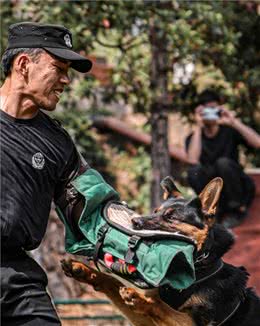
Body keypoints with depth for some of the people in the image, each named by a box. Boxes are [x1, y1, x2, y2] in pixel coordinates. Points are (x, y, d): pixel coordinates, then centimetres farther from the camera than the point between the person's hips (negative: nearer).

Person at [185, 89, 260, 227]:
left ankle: (238, 209, -11)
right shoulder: (194, 138, 1)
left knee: (222, 163, -29)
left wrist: (234, 122, -23)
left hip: (238, 189, -1)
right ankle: (220, 210, -12)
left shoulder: (230, 131, -1)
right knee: (193, 171, -27)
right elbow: (193, 160, -22)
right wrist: (198, 127, -21)